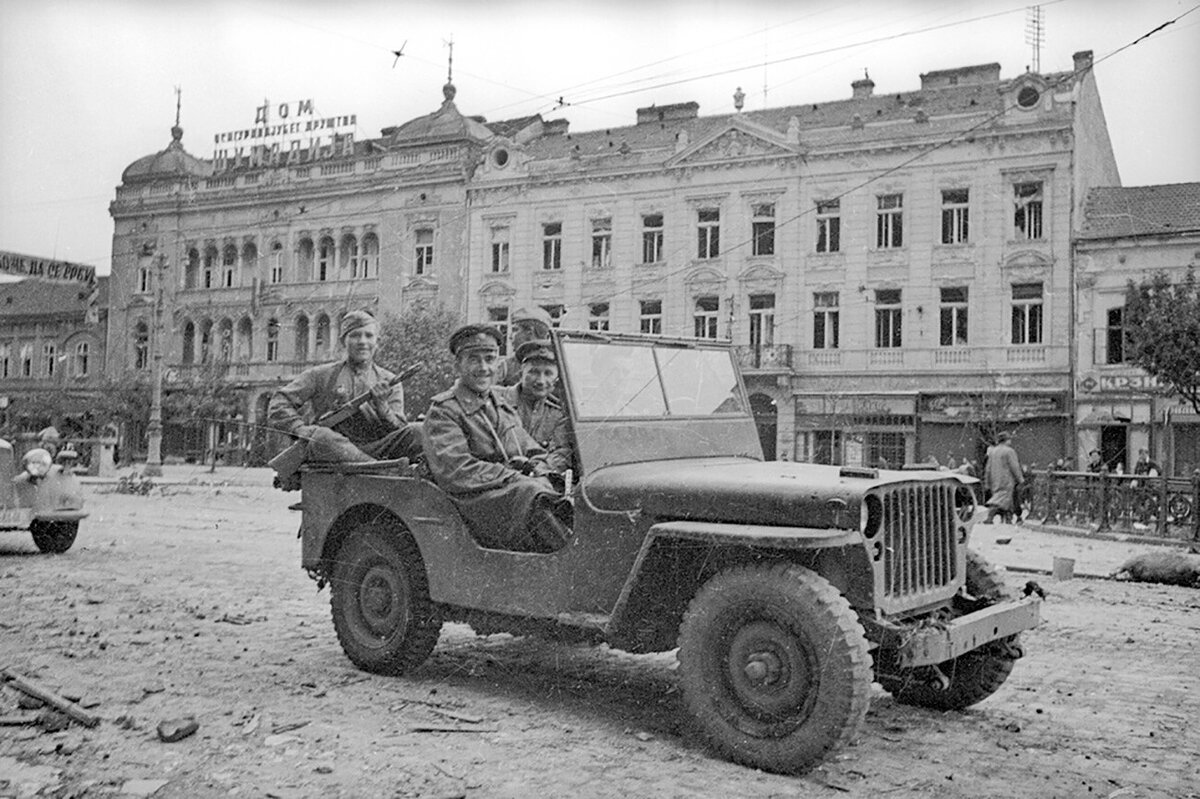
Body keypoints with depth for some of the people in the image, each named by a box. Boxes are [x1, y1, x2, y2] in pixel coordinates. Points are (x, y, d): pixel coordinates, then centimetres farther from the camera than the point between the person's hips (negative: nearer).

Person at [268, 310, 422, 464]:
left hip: (374, 450, 1)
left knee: (416, 433, -23)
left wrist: (382, 406, -12)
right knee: (322, 436, -36)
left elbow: (397, 434, 8)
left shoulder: (389, 382, 17)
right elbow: (278, 404, 9)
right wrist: (301, 428, -10)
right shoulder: (321, 375, 14)